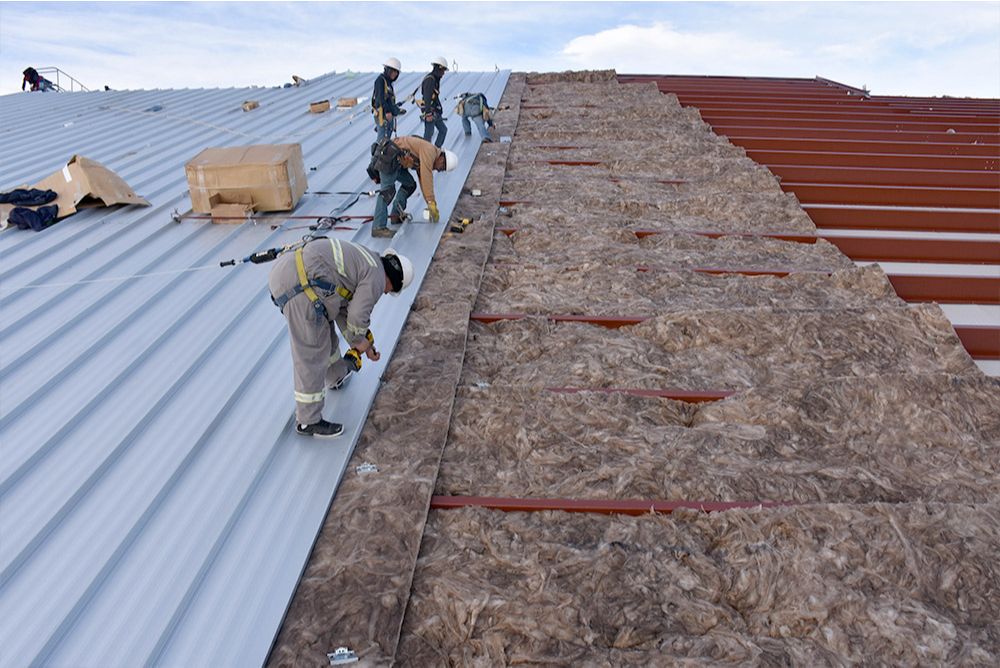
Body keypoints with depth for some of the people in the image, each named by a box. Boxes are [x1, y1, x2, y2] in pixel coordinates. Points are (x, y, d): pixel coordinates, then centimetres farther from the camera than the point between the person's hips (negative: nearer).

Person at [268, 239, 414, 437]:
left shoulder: (363, 264, 26)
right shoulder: (376, 277, -2)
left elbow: (343, 309, 27)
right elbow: (358, 316, -9)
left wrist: (359, 344, 28)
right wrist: (360, 341, 12)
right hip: (300, 286, -11)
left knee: (324, 332, 30)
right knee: (312, 355, -1)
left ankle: (336, 377, 54)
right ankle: (308, 421, 11)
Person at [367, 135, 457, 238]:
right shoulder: (430, 151, -12)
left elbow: (424, 182, 24)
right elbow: (427, 179, -18)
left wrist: (431, 206, 24)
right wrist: (432, 204, -15)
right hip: (387, 156, -10)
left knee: (409, 184, 15)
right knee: (388, 190, -16)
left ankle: (396, 214, 14)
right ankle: (378, 227, -20)